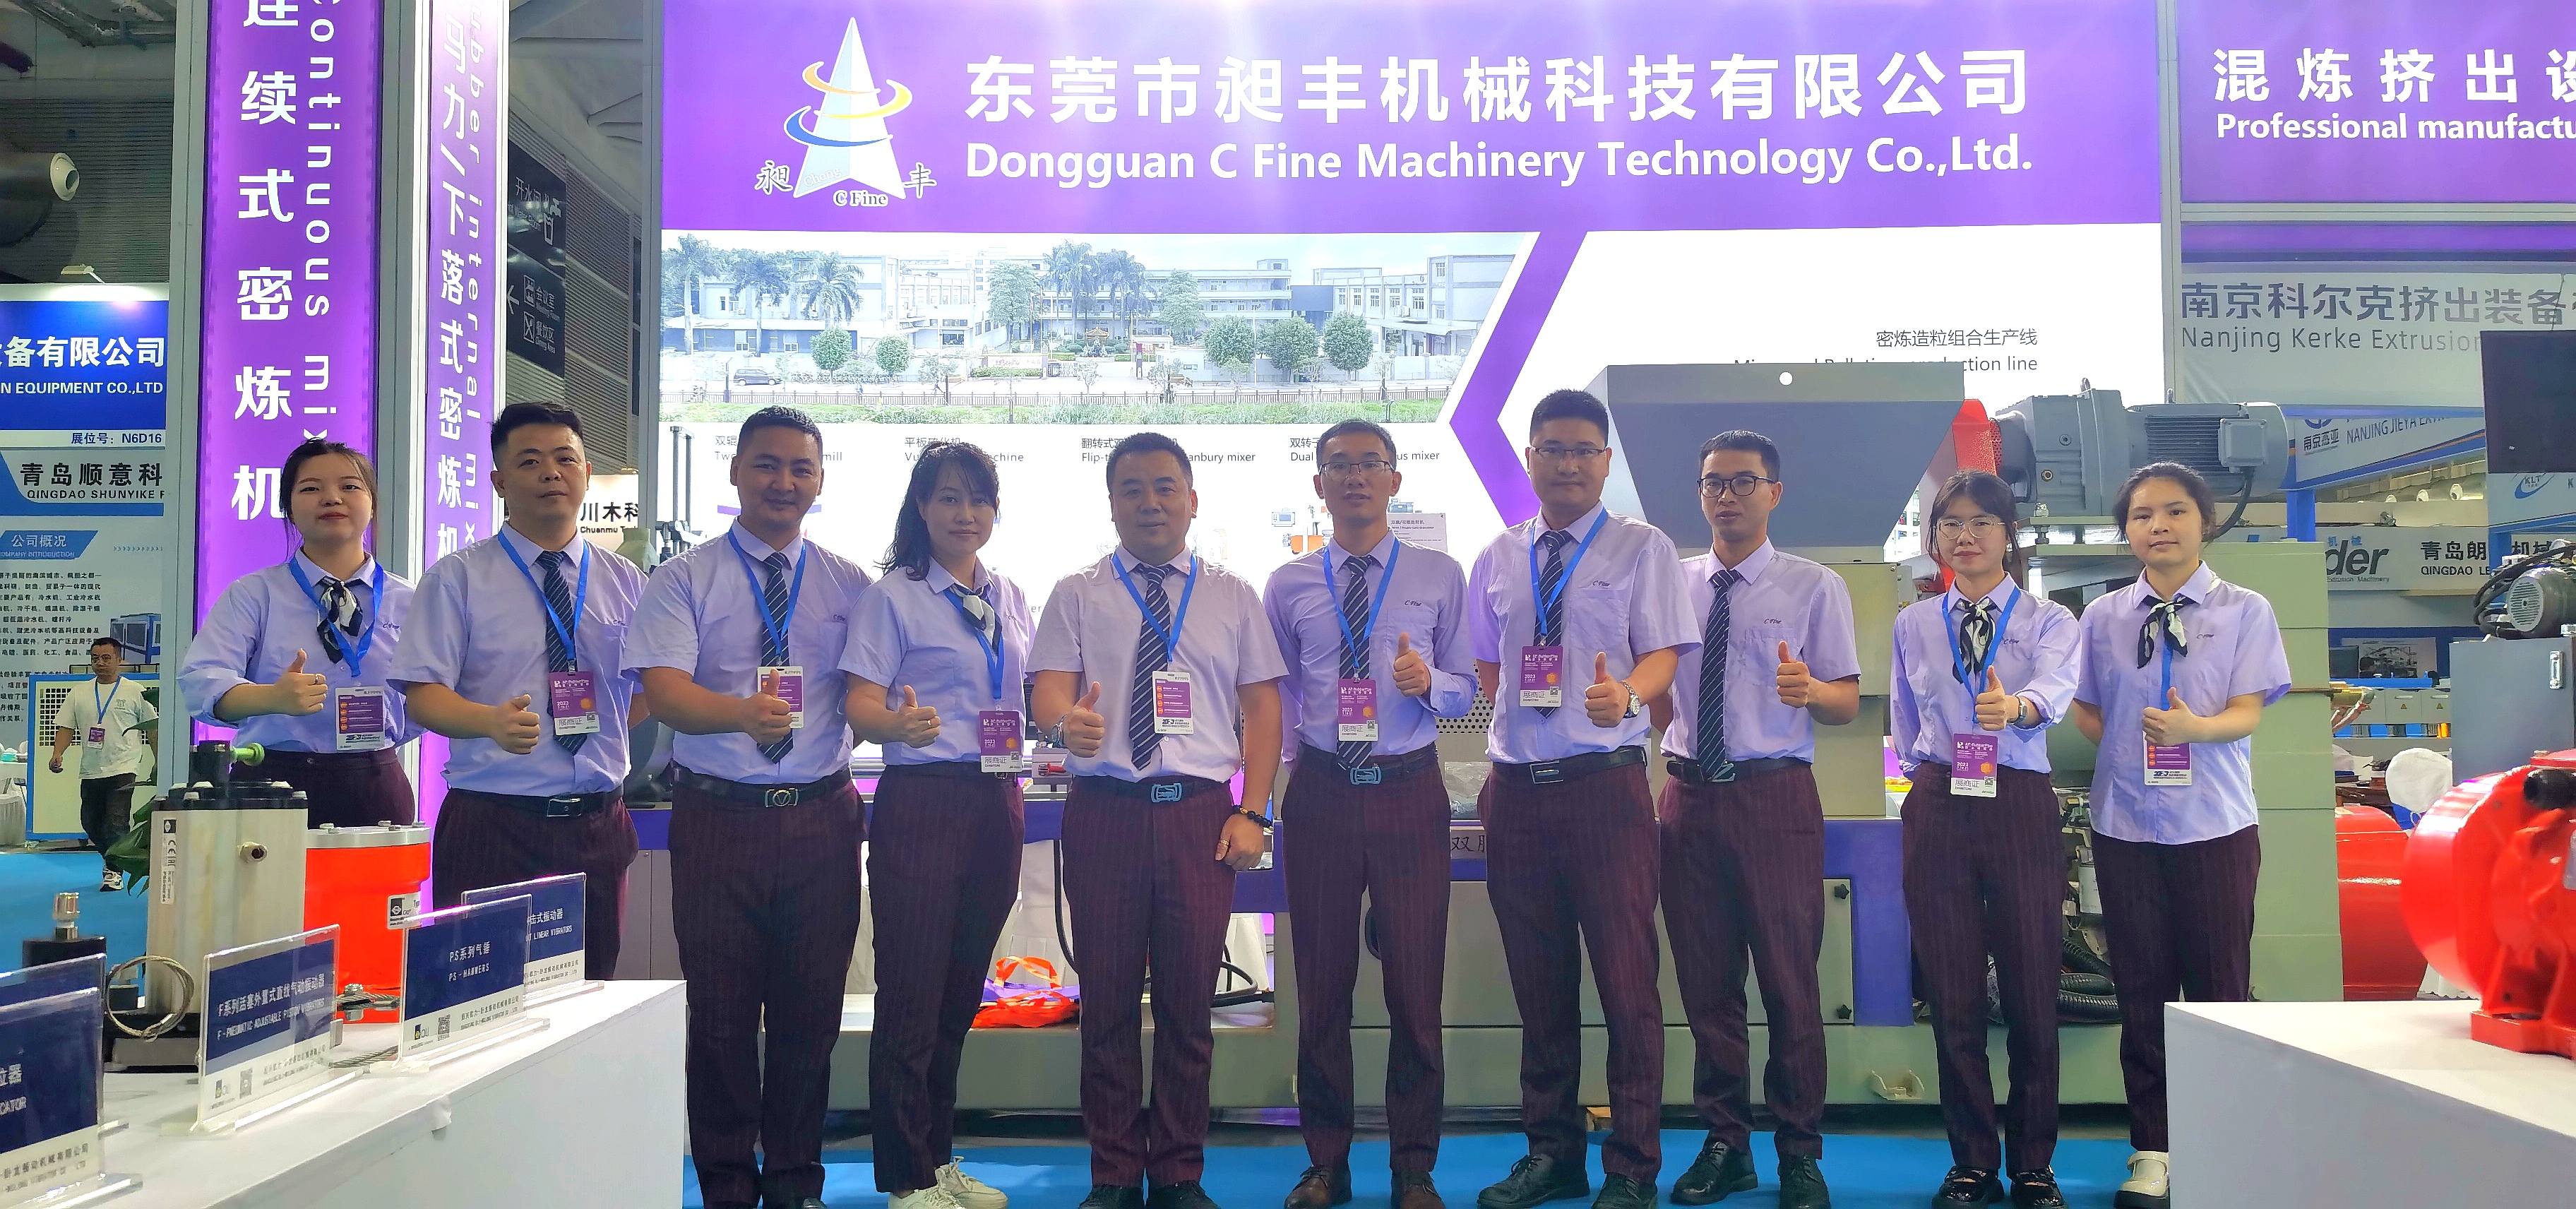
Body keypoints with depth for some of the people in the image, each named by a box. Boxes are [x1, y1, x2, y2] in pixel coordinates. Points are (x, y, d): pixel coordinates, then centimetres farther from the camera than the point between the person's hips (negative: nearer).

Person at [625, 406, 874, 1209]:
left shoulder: (850, 585, 9)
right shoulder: (683, 580, 1)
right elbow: (664, 691, -12)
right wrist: (744, 710, -31)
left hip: (822, 817, 2)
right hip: (716, 817, -2)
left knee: (810, 1012, 8)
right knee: (721, 1012, 4)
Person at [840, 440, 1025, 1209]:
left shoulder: (1010, 599, 14)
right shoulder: (893, 597, -4)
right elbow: (861, 704, -11)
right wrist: (900, 724, -33)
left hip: (996, 801, 6)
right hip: (922, 800, -6)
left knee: (961, 992, 15)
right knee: (911, 993, -2)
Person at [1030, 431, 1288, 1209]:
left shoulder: (1232, 597, 12)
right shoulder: (1076, 596, 9)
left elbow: (1261, 706, 8)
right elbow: (1051, 686, -1)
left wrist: (1252, 813, -2)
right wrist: (1065, 722, -25)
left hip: (1201, 812, 1)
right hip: (1104, 809, 0)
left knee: (1189, 1004, 5)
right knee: (1107, 1001, 4)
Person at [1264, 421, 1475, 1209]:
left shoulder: (1440, 576, 5)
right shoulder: (1288, 586, 8)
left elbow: (1467, 690, 6)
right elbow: (1274, 698, 12)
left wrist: (1429, 683, -15)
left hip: (1410, 793, -1)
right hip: (1320, 793, 1)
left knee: (1416, 987, 2)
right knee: (1321, 986, 7)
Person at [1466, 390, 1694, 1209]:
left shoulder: (1642, 549, 2)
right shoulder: (1496, 561, 14)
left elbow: (1663, 653, -5)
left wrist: (1624, 695, -27)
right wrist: (1495, 775, 10)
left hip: (1606, 784, -4)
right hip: (1515, 789, 4)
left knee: (1626, 980, -2)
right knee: (1537, 984, 11)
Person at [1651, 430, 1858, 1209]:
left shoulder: (1815, 588, 3)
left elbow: (1848, 702, -1)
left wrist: (1809, 691, -22)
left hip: (1777, 797, -3)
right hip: (1689, 795, 3)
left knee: (1790, 980, 0)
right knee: (1705, 981, 8)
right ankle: (1725, 1145, 21)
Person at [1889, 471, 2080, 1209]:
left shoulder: (2049, 620, 3)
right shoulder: (1913, 625, 11)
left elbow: (2056, 688, -19)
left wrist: (2016, 706, -40)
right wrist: (1931, 775, 10)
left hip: (2022, 808, -2)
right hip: (1938, 809, 2)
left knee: (2031, 994, 0)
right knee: (1953, 996, 4)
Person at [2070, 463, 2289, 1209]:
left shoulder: (2244, 611, 2)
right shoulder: (2103, 617, 8)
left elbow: (2248, 712, -7)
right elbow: (2087, 711, 13)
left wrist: (2192, 728, -27)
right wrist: (2131, 751, -4)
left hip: (2216, 825, -2)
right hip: (2126, 824, 2)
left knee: (2220, 986, 2)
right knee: (2142, 988, 6)